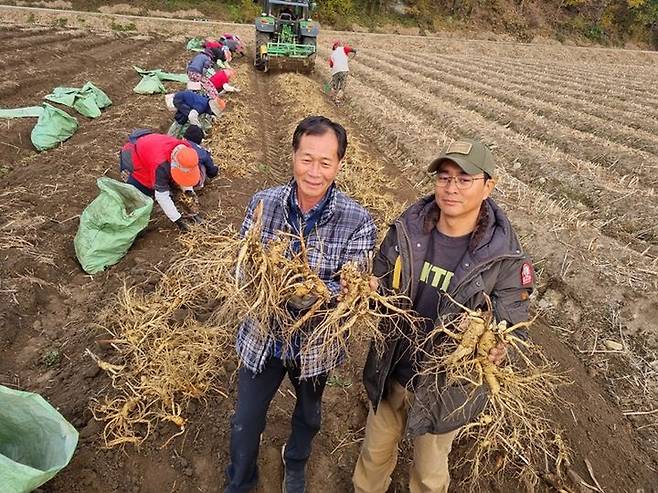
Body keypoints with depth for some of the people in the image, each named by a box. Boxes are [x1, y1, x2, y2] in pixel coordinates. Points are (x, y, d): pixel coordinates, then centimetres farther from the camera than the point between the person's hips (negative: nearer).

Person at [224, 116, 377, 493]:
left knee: (308, 416, 28)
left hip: (317, 344, 0)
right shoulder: (263, 203, -13)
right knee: (246, 421, 21)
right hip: (263, 336, 1)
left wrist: (306, 292, -42)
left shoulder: (358, 221, -21)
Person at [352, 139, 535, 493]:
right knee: (375, 452, 28)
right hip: (390, 374, 3)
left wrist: (497, 351, -36)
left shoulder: (504, 258, -20)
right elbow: (379, 286, -1)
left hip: (446, 387, -2)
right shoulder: (407, 229, -13)